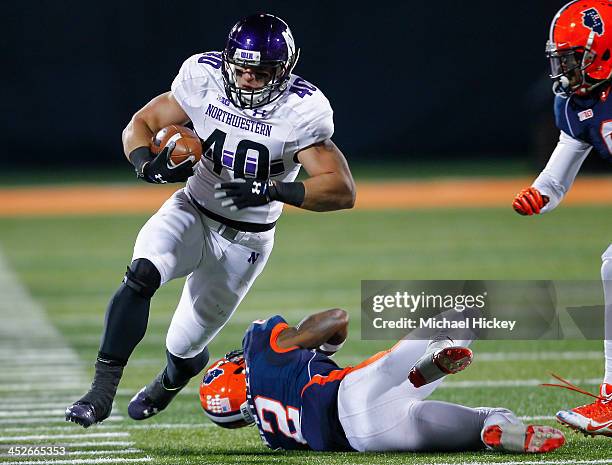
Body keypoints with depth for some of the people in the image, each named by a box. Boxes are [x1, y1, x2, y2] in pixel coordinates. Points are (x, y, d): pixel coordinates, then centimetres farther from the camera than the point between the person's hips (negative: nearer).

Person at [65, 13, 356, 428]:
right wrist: (149, 165, -28)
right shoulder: (204, 77, -15)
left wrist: (274, 190, -38)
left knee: (184, 349, 8)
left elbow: (343, 191, -24)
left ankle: (172, 379, 48)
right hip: (191, 212, 1)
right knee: (142, 275, -31)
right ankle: (102, 391, -29)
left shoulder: (301, 110, -21)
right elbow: (140, 126, -5)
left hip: (243, 242, -1)